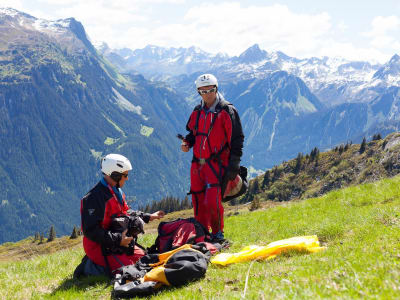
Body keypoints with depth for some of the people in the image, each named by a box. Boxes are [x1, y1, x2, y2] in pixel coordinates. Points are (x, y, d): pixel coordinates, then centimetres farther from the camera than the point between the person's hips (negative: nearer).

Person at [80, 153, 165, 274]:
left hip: (118, 242, 10)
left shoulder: (117, 192, 10)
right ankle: (93, 267, -3)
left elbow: (125, 213, 26)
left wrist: (148, 217, 24)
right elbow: (90, 230, -26)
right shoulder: (94, 198, -23)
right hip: (101, 247, -10)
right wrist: (118, 240, -27)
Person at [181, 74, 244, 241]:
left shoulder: (227, 111, -4)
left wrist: (234, 164, -11)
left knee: (212, 202, -15)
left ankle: (218, 232, 5)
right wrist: (187, 143, 3)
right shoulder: (197, 112, 14)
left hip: (217, 163, -6)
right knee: (198, 201, 5)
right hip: (197, 163, 6)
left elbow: (237, 139, -5)